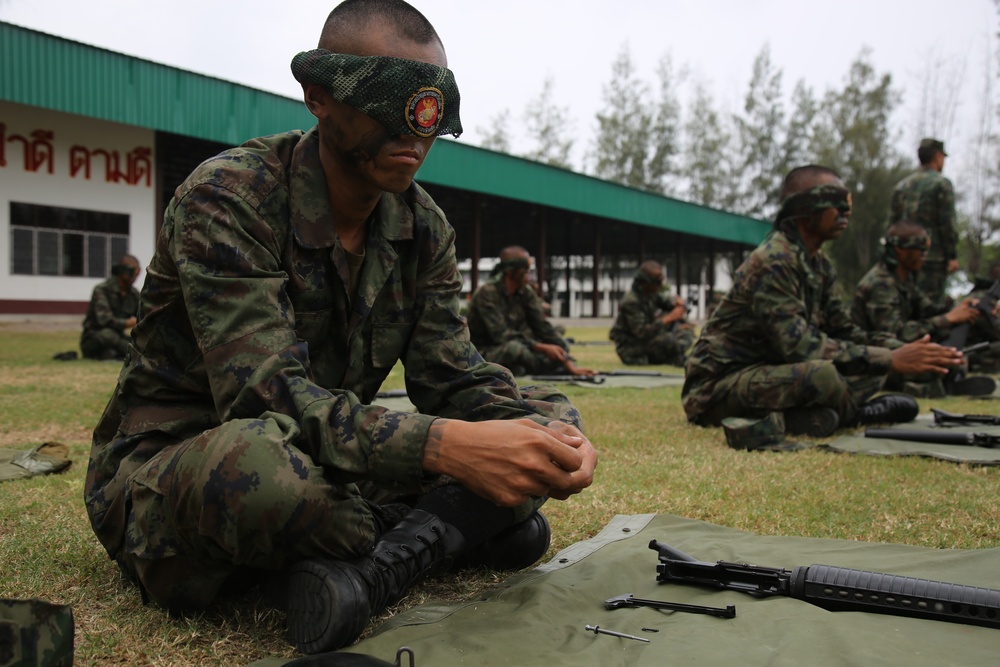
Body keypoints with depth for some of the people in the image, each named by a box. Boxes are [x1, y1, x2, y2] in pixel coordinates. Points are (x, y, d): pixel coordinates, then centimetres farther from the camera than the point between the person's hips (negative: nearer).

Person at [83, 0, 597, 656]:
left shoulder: (424, 226, 0)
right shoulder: (227, 196, -21)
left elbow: (453, 375, -5)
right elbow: (262, 391, -32)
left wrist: (554, 425, -26)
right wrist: (440, 444, -45)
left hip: (329, 465, 6)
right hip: (167, 466, -5)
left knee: (529, 429, -8)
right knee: (259, 461, -43)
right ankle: (454, 530, -16)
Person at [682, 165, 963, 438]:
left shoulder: (820, 265, 9)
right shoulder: (773, 261, -20)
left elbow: (844, 332, 10)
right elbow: (800, 346, -27)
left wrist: (905, 350, -6)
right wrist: (891, 359, -24)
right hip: (717, 386, -9)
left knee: (873, 367, 8)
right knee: (822, 374, -33)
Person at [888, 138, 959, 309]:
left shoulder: (901, 186, 14)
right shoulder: (941, 184, -5)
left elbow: (892, 221, 15)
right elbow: (947, 224, -10)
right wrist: (953, 256, -7)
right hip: (934, 255, -6)